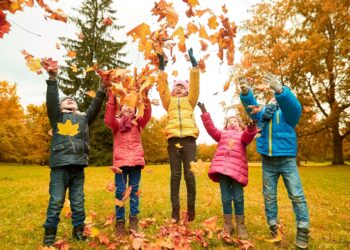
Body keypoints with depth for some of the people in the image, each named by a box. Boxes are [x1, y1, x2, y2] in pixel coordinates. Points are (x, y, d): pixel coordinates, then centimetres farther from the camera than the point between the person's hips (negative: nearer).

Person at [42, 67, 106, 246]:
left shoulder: (84, 118, 20)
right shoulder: (57, 116, 15)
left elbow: (95, 106, 10)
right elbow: (51, 101, 0)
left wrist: (102, 88, 2)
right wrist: (52, 79, -9)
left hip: (78, 165, 2)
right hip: (59, 165, -2)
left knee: (78, 201, 8)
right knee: (56, 202, 1)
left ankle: (78, 230, 21)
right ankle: (49, 233, 14)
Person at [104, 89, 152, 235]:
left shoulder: (137, 122, 16)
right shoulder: (116, 122, 13)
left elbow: (147, 116, -5)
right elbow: (108, 120, -11)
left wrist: (145, 98, -19)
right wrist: (111, 99, -19)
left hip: (136, 160, 1)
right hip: (120, 161, -1)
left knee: (134, 191, 6)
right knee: (120, 192, 1)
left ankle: (133, 219, 16)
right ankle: (120, 221, 10)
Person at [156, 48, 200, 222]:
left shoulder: (190, 101, 22)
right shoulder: (169, 101, 23)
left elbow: (195, 85, 11)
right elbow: (163, 87, 11)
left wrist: (194, 65, 4)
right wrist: (161, 69, 3)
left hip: (189, 139, 0)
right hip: (173, 139, 1)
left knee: (189, 173, -4)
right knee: (175, 174, -1)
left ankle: (191, 207, 11)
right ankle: (175, 209, 5)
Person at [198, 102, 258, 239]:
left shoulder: (243, 134, 18)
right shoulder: (222, 134, 25)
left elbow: (248, 136, -5)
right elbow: (211, 129, 10)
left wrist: (251, 129, -29)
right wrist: (204, 113, 0)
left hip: (237, 169, -1)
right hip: (222, 168, 2)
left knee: (238, 198, 0)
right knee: (226, 198, 5)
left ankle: (240, 225, 15)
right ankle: (227, 225, 17)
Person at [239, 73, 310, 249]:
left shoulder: (287, 111, 2)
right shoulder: (262, 112, 12)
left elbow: (294, 105, -20)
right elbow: (250, 107, -3)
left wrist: (280, 90, -40)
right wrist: (246, 93, -26)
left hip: (287, 160, -3)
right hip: (267, 162, 3)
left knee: (296, 195, -1)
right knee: (269, 196, 8)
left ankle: (302, 230, 10)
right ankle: (273, 226, 21)